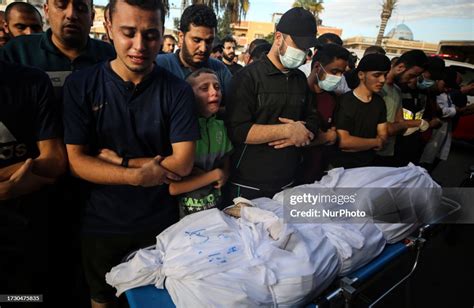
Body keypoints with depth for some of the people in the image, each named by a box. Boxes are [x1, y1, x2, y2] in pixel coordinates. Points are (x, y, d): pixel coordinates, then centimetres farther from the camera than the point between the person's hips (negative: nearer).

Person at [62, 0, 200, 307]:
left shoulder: (177, 91, -11)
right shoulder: (81, 85, -8)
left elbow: (182, 164, -16)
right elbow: (77, 161, -10)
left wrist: (119, 160, -16)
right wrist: (137, 176, -20)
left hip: (160, 222, 0)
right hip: (101, 223, 1)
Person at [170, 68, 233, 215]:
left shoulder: (220, 127, -3)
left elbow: (225, 172, 3)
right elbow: (172, 187, -21)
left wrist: (199, 174, -14)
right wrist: (214, 175, -15)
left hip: (216, 208, 5)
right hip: (184, 212, -4)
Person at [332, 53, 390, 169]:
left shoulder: (379, 102, 5)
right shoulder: (345, 102, -17)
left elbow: (383, 136, 1)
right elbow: (343, 141, -24)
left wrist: (356, 145, -17)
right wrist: (375, 142, -9)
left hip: (369, 165, 6)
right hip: (342, 167, -6)